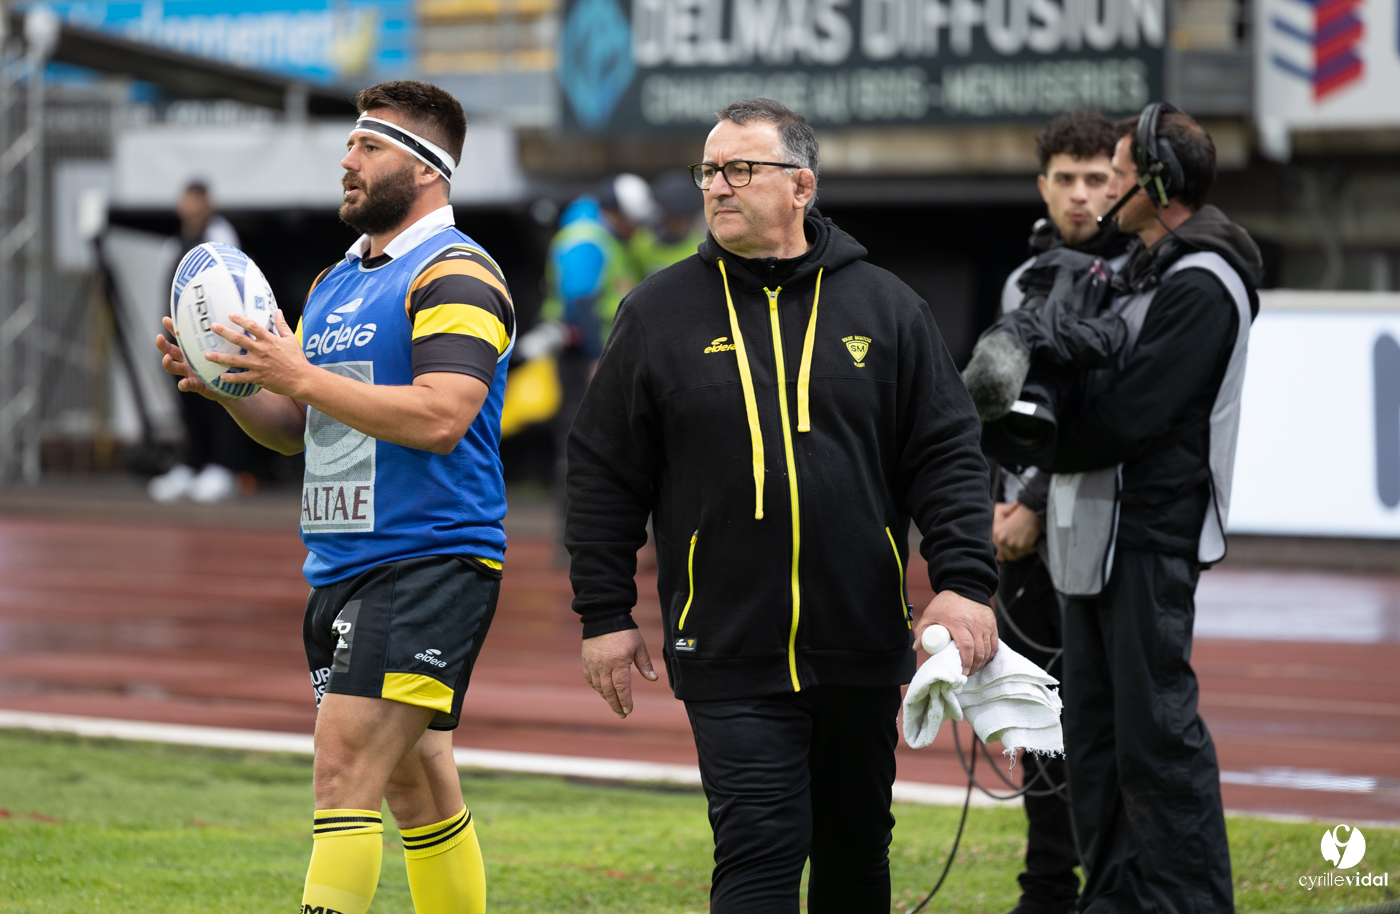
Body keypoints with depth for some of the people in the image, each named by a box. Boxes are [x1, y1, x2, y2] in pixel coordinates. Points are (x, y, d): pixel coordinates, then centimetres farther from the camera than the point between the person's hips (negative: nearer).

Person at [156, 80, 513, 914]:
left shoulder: (455, 274, -9)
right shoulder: (336, 282, 19)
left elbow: (440, 417, -22)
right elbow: (296, 428, 23)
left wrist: (300, 376, -21)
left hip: (429, 564, -9)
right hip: (342, 565, 9)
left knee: (346, 774, -16)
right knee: (415, 783, 13)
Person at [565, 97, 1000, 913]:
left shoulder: (885, 308, 5)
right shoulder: (662, 313, 3)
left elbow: (948, 454, 4)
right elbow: (605, 474, 6)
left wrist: (964, 581, -9)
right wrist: (605, 615, 3)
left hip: (862, 646, 2)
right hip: (730, 656, -2)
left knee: (855, 847, 14)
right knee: (760, 846, -10)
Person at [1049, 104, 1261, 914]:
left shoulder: (1201, 286, -14)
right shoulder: (1145, 270, 18)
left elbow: (1129, 413, -20)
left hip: (1153, 535, -10)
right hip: (1100, 528, 10)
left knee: (1156, 726, -8)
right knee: (1095, 726, 11)